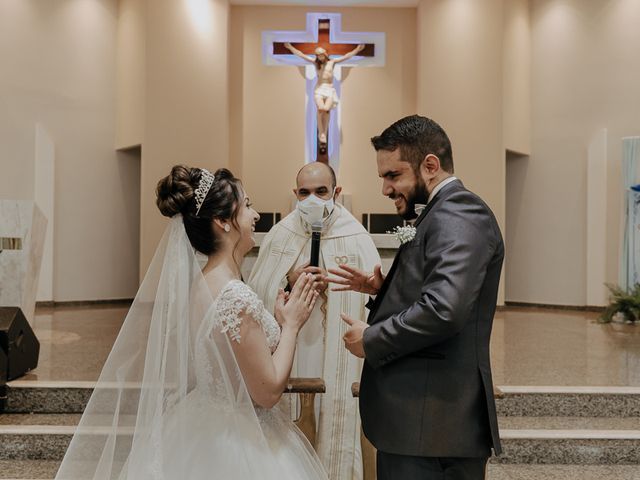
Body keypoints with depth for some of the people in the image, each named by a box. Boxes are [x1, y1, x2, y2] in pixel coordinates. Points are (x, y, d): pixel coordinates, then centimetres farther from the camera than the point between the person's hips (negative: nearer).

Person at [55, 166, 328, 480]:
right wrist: (290, 325, -12)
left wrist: (277, 321, 5)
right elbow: (267, 392, -21)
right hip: (236, 445, -8)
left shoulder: (201, 282, 0)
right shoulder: (237, 298, -27)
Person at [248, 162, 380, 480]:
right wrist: (290, 284, -14)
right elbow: (256, 293, 2)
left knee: (336, 429, 5)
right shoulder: (280, 235, 4)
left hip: (338, 357, -1)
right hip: (289, 353, 2)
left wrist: (333, 284, -17)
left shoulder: (356, 236, -2)